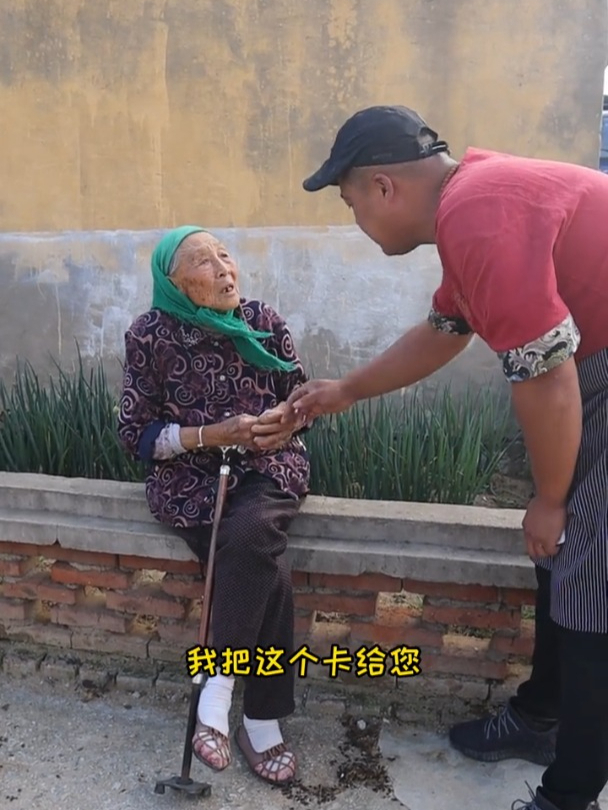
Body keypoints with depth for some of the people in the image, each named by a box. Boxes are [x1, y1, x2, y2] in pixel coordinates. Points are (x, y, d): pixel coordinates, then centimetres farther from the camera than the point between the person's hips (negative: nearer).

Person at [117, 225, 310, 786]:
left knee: (250, 535, -31)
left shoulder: (264, 322, 1)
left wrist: (283, 421, -14)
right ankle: (263, 720, -7)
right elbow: (137, 434, -6)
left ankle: (218, 685, -14)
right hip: (191, 477, -2)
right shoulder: (150, 336, -7)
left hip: (268, 467, 2)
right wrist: (211, 434, -18)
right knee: (267, 572, -24)